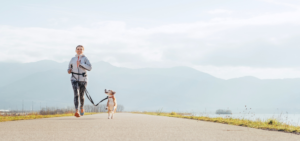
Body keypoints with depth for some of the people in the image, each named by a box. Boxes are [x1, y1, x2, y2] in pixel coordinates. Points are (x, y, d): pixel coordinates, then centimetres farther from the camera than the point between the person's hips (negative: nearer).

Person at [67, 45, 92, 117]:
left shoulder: (85, 59, -2)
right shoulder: (73, 59, 7)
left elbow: (89, 68, -16)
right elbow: (69, 68, 20)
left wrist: (80, 64, -23)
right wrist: (69, 71, -4)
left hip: (83, 79, 0)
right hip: (74, 79, 0)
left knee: (81, 95, 12)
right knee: (76, 94, -20)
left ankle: (81, 107, 44)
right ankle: (77, 111, -33)